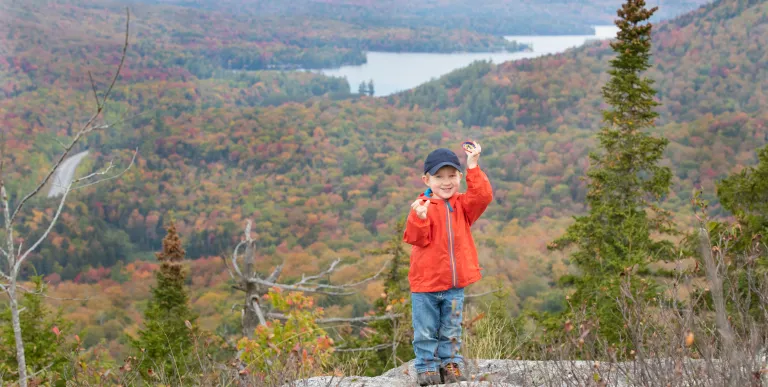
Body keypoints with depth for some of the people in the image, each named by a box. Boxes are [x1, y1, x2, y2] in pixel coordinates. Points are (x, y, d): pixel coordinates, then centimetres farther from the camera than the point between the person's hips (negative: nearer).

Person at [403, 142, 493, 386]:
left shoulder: (463, 205, 4)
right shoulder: (422, 206, -8)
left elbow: (483, 196, -14)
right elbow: (417, 239, -14)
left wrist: (473, 165, -18)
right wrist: (419, 219, -34)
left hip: (456, 284, 3)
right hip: (425, 283, -3)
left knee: (451, 331, 14)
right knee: (426, 332, 6)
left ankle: (450, 365, 27)